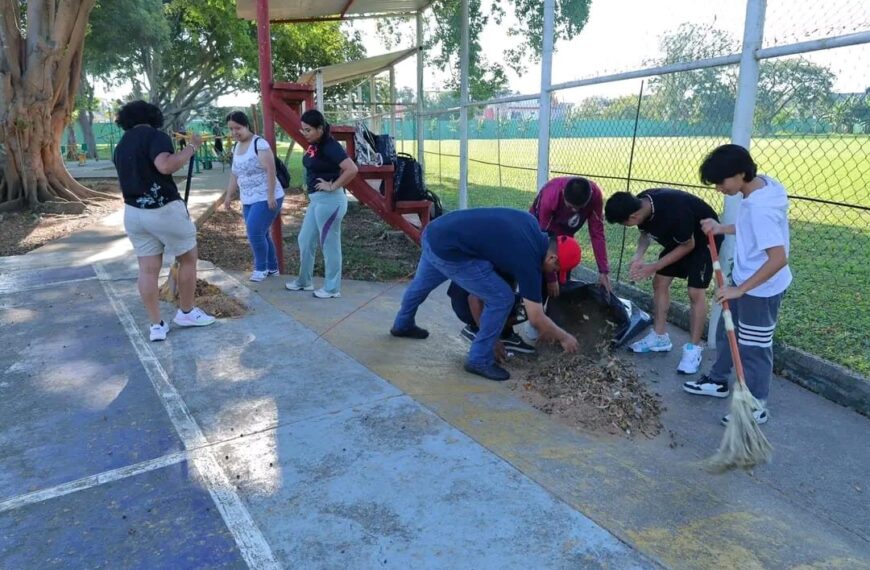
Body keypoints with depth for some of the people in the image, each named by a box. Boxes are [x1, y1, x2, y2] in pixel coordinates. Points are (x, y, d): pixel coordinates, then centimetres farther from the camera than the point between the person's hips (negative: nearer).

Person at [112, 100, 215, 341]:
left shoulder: (121, 146, 15)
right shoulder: (156, 136, -9)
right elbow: (165, 166, -28)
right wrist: (191, 147, -18)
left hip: (133, 212, 7)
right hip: (164, 209, -7)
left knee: (148, 269, 7)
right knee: (188, 258, 11)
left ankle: (156, 326, 10)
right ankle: (186, 313, 21)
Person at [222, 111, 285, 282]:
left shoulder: (259, 143, -13)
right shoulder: (236, 147, 12)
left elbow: (270, 170, -19)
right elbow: (235, 174, 20)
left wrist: (271, 195, -23)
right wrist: (229, 195, 17)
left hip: (266, 198, -8)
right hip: (248, 200, 8)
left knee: (255, 232, -15)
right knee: (260, 234, 11)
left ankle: (261, 268, 2)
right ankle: (272, 267, 23)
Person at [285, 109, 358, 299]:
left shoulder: (330, 146, -18)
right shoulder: (313, 145, 9)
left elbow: (352, 169, -28)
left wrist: (333, 186, -19)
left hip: (329, 201, -10)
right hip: (316, 199, 10)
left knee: (329, 244, 1)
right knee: (305, 240, 17)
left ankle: (332, 288, 14)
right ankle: (304, 281, 33)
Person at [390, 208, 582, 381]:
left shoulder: (532, 224, 9)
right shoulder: (528, 260, -11)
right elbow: (537, 319, -5)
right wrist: (564, 337, 12)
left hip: (435, 232, 10)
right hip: (447, 250, -10)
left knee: (422, 283, 34)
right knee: (502, 299, -3)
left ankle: (402, 325, 61)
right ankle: (479, 360, 11)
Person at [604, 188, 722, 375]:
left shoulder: (673, 211, -40)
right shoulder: (640, 204, -18)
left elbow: (688, 245, -25)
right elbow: (646, 233, 0)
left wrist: (653, 267, -23)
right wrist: (638, 257, -19)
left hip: (703, 240, -7)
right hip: (678, 239, 8)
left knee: (695, 292, -10)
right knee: (660, 282, 5)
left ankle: (694, 348, 0)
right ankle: (660, 337, 15)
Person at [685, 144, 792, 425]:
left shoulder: (759, 207, -32)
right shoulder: (761, 184, -2)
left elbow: (779, 258, -34)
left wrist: (740, 289, -29)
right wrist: (722, 228, 5)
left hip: (761, 289, -10)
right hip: (744, 280, 10)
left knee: (753, 347, 7)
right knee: (726, 331, 24)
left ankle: (756, 406, 25)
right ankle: (718, 381, 44)